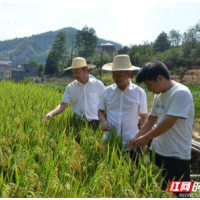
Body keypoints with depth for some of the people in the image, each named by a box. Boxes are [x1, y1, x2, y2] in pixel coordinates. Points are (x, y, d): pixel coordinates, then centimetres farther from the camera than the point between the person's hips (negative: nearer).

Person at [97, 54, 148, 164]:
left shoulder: (139, 92, -6)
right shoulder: (107, 91, 0)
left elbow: (144, 118, 3)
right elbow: (100, 111, 12)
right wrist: (103, 122, -8)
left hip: (132, 144, -2)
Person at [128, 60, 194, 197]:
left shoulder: (181, 93, -19)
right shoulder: (159, 95, 8)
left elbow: (168, 123, -23)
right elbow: (151, 120, 16)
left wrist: (146, 138, -11)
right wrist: (137, 138, 8)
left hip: (176, 156, -8)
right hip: (158, 152, 8)